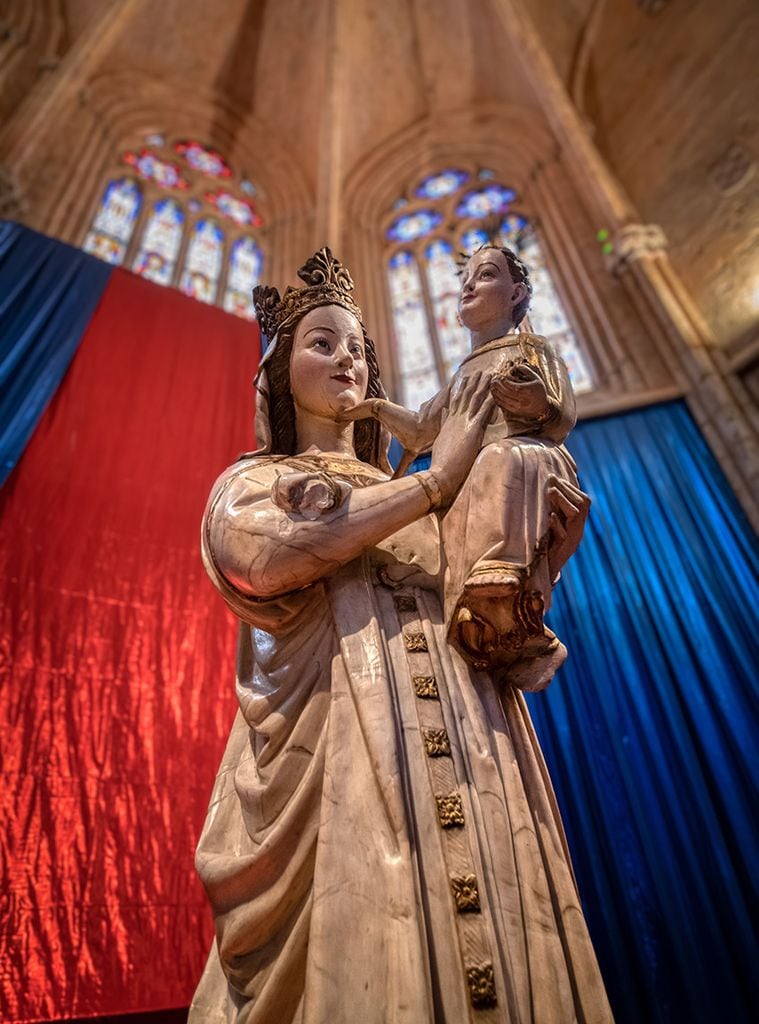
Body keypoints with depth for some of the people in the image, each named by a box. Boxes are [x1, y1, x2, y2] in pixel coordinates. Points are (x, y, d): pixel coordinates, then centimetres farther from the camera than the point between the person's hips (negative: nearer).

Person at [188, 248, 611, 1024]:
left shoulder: (415, 495, 22)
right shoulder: (253, 481, 12)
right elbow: (262, 552, -14)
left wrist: (547, 559, 2)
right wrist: (436, 478, -7)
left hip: (471, 762, 4)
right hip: (338, 747, -3)